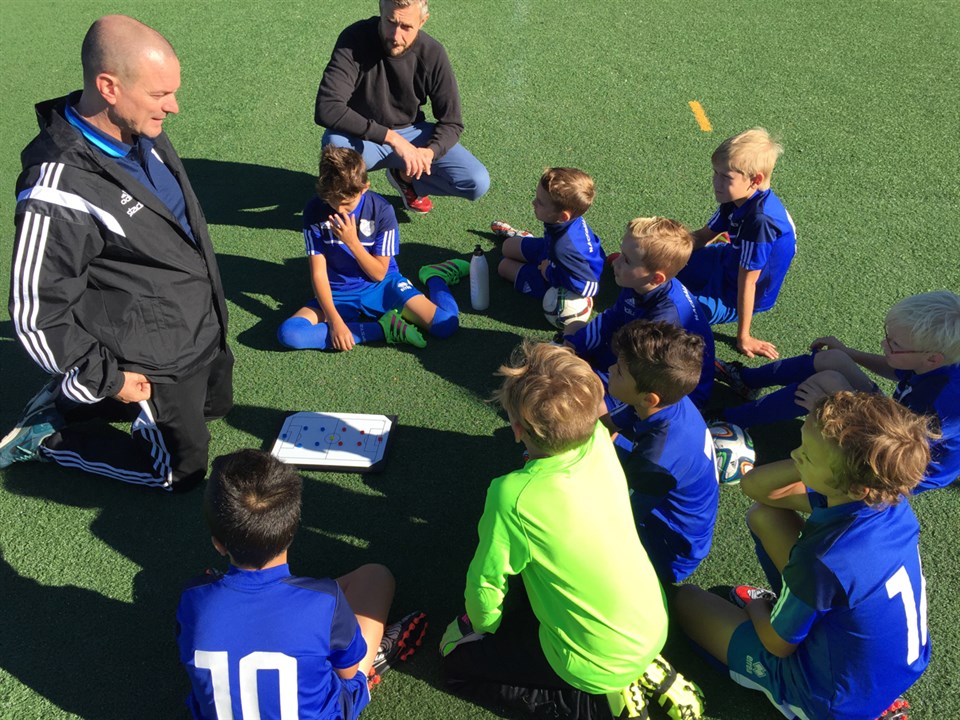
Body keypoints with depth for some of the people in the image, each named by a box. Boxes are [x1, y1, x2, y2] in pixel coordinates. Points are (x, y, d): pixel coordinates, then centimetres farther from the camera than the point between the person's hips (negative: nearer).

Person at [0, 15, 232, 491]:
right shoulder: (58, 194, -32)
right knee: (180, 470, 11)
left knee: (216, 404, 29)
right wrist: (107, 380, -14)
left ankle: (76, 397, 33)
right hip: (154, 362, -8)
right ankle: (48, 435, 23)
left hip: (204, 325, 8)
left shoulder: (140, 131, -6)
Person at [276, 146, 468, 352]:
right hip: (338, 293, 1)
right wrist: (335, 320, -25)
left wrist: (352, 242, -25)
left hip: (382, 285, -1)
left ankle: (435, 277, 13)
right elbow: (318, 273, -13)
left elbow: (379, 274, -10)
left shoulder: (381, 210, -14)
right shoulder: (314, 211, -13)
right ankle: (382, 329, -21)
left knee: (446, 325, -22)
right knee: (288, 333, -28)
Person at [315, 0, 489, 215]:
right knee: (335, 142, -39)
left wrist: (430, 151, -31)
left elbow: (451, 122, -8)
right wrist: (391, 138, -40)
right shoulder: (355, 40, -24)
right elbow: (326, 109, -34)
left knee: (477, 183, -15)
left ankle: (404, 176, 12)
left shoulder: (432, 53, -15)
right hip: (363, 137, -2)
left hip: (411, 133, 3)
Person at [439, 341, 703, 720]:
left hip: (602, 665, -6)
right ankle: (635, 671, 17)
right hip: (654, 628, 6)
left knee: (457, 657, 12)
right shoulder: (600, 441, -16)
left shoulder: (514, 496, -31)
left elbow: (486, 583, -14)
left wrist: (483, 624, 3)